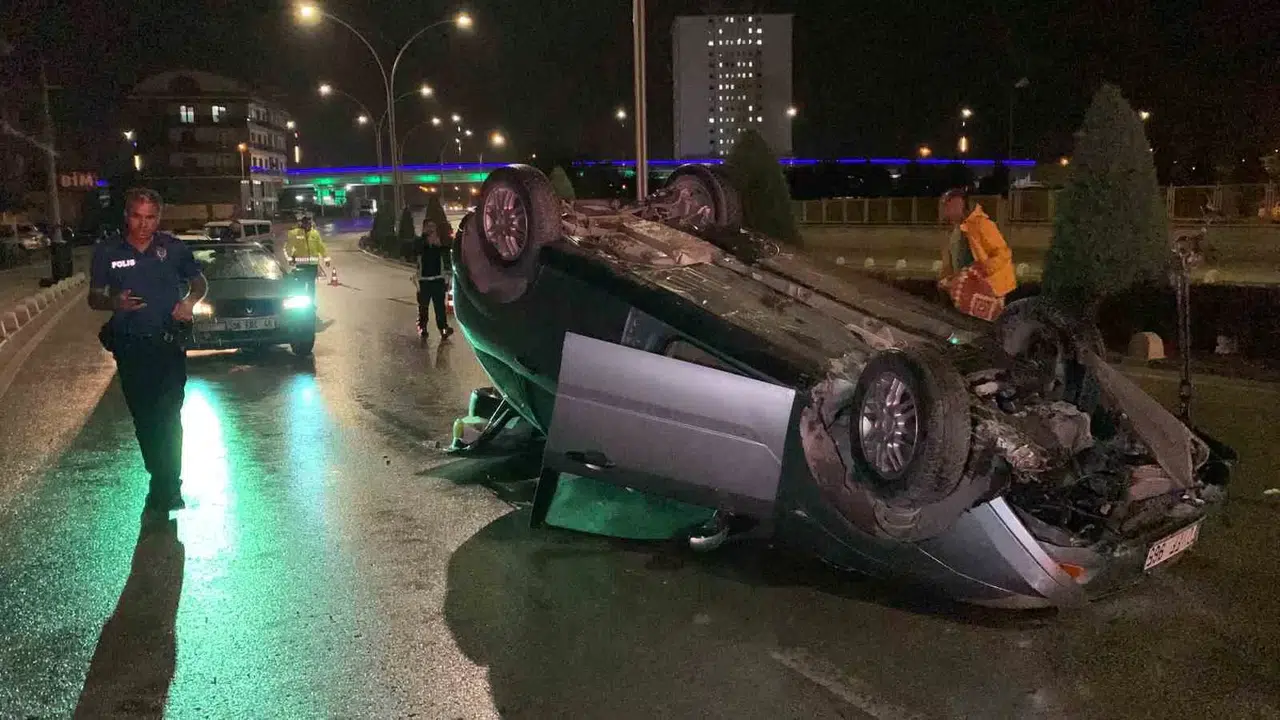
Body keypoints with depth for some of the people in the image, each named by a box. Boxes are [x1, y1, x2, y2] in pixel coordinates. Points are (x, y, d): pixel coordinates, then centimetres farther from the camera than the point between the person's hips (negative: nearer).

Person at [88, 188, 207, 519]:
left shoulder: (174, 248, -2)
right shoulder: (107, 252, -1)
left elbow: (199, 282, 12)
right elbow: (94, 298, 6)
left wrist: (190, 300, -10)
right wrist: (114, 302, -17)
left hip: (169, 345, -2)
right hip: (130, 348, 2)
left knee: (168, 417, -8)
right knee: (144, 418, 11)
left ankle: (167, 489, -1)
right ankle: (163, 483, 26)